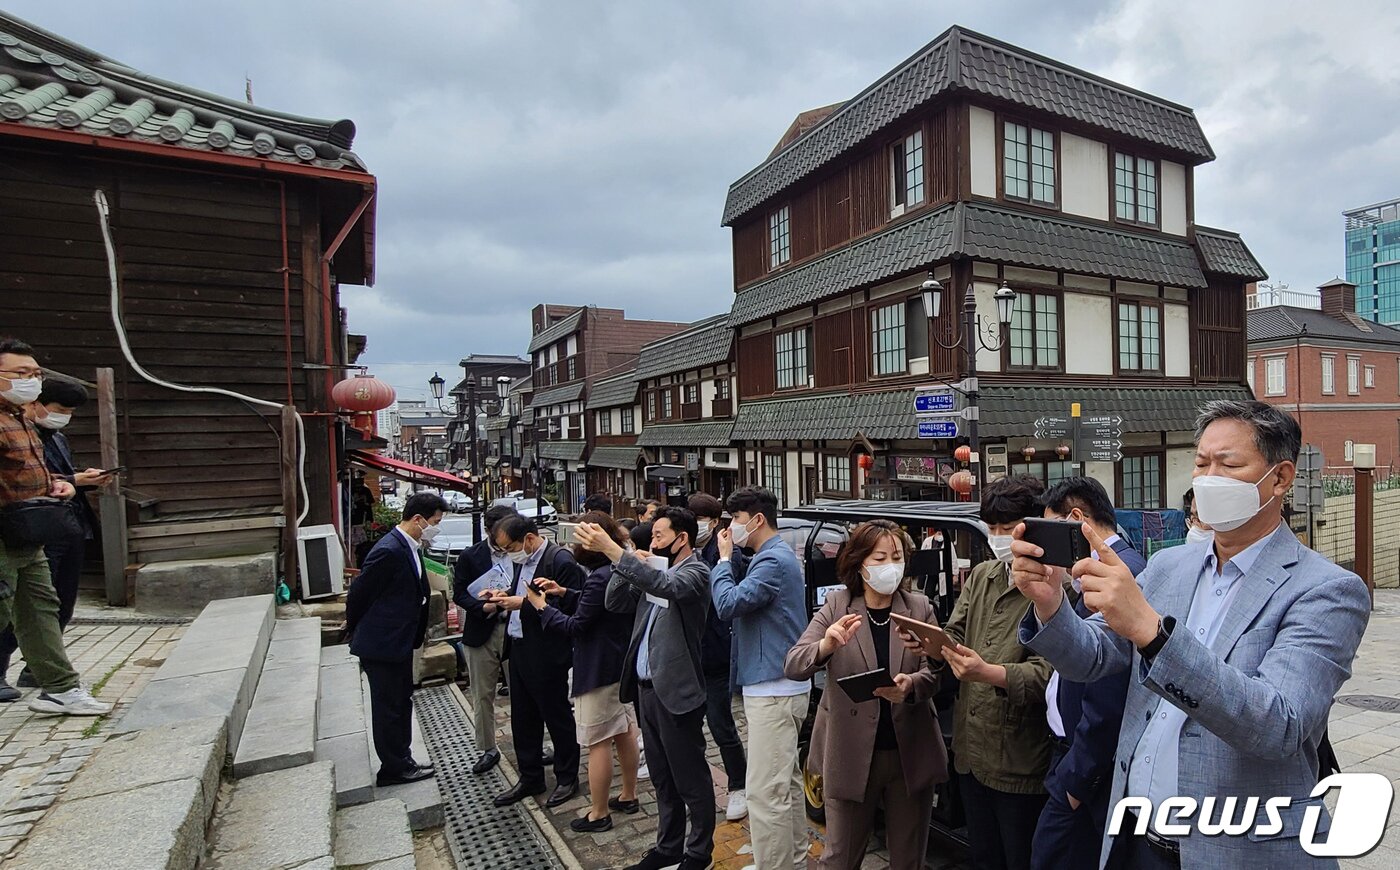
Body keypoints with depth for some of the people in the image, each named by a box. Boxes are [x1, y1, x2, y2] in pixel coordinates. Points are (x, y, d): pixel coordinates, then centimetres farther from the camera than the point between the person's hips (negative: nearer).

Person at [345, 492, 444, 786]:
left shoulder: (409, 548, 5)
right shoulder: (388, 551, -25)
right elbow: (358, 594, -17)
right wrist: (354, 630, -2)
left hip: (400, 641, 9)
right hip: (381, 644, -9)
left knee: (401, 703, 20)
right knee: (388, 707, 6)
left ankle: (402, 761, 34)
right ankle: (394, 769, 22)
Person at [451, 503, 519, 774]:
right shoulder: (471, 557, -1)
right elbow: (459, 594, -1)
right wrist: (484, 606, -18)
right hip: (482, 632, 1)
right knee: (482, 695, 10)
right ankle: (487, 749, 26)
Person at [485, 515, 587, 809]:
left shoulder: (561, 561, -20)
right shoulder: (521, 560, 6)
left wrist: (523, 603, -25)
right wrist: (505, 595, -4)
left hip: (546, 655, -8)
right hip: (519, 650, 9)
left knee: (557, 717, 9)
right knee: (522, 719, 18)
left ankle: (567, 778, 28)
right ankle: (530, 778, 36)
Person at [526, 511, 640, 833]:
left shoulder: (599, 578, -25)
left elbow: (575, 626, -20)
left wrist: (542, 606, -9)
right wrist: (564, 594, 6)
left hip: (599, 670, -9)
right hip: (623, 663, 9)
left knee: (598, 743, 4)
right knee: (624, 731, 20)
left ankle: (598, 814, 17)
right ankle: (628, 795, 35)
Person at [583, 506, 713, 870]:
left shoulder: (696, 571, -12)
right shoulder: (652, 569, 11)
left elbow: (666, 586, -33)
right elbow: (614, 603, 8)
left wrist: (612, 550, -39)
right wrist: (627, 563, -6)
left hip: (676, 689, -7)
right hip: (646, 687, 8)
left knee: (691, 779, 7)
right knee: (663, 778, 20)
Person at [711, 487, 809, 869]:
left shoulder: (773, 560, -18)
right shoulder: (774, 556, 15)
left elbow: (729, 604, -24)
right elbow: (744, 591, 14)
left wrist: (723, 559, -11)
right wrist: (732, 560, 0)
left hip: (774, 688, -11)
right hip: (780, 683, 11)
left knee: (766, 791, -7)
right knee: (786, 780, 21)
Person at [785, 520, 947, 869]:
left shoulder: (920, 607, -1)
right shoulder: (836, 606, -6)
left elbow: (934, 672, -7)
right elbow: (792, 667, -13)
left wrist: (910, 685, -29)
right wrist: (827, 645, -34)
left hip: (910, 752, 2)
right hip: (850, 753, -1)